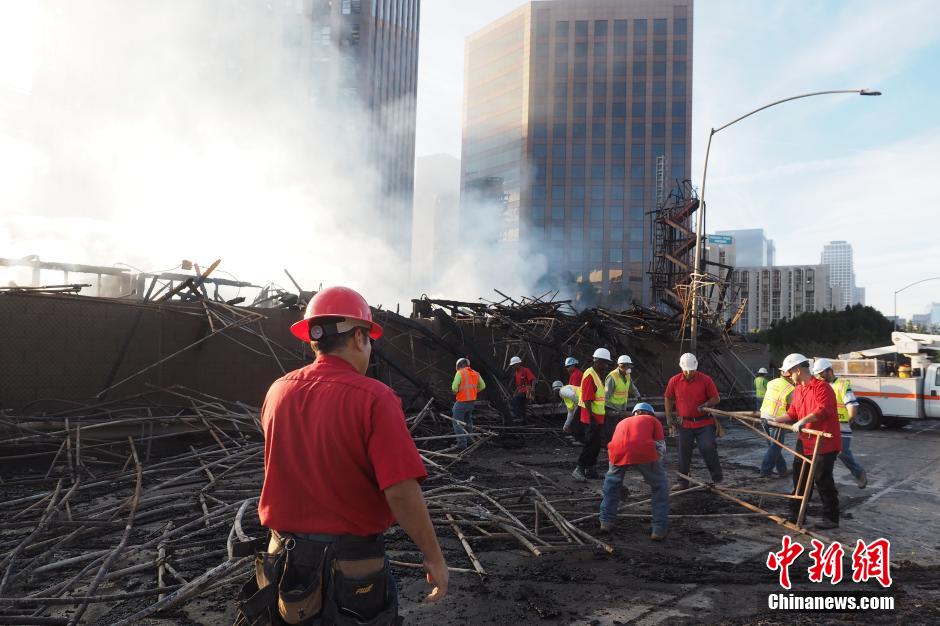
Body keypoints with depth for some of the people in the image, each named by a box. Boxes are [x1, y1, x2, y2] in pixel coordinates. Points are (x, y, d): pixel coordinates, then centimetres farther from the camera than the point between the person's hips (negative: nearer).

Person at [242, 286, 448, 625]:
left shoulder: (278, 391, -3)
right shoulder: (374, 398, -20)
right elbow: (401, 492, -24)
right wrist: (434, 558, -13)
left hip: (285, 559, 5)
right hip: (353, 562, -4)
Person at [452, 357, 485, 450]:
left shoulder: (459, 373, -15)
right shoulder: (476, 374, 5)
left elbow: (454, 388, -18)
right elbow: (482, 386, 13)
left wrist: (456, 391, 3)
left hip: (461, 402, -7)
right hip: (472, 401, 7)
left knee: (458, 423, 1)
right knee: (467, 420, 25)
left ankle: (462, 444, -5)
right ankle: (468, 440, 35)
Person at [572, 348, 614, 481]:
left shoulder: (597, 375, 14)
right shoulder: (590, 375, -18)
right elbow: (587, 400, -23)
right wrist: (592, 418, -27)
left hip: (598, 417, 10)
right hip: (592, 417, -10)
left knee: (596, 445, 14)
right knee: (590, 444, -9)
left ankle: (591, 470, 22)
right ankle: (579, 469, -5)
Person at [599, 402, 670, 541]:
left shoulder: (622, 422, 40)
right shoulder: (653, 420, 31)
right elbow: (661, 448, 20)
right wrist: (652, 467, 33)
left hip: (618, 452, 3)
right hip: (643, 450, -3)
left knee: (611, 483, 32)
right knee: (660, 487, 21)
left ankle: (606, 522, 34)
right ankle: (658, 530, 21)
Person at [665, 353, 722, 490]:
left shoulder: (706, 380, -7)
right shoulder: (674, 381, -1)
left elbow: (716, 398, -2)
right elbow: (668, 399, 11)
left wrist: (706, 405, -21)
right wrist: (669, 417, 6)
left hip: (704, 423, -2)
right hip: (684, 423, 2)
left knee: (708, 448, -7)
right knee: (684, 453, 7)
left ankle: (717, 478, 11)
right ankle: (682, 481, 19)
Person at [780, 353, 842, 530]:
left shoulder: (822, 387, -15)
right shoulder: (798, 390, 13)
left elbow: (822, 410, -29)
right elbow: (792, 414, 16)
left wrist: (803, 421, -39)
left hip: (824, 443, -9)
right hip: (805, 442, 9)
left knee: (822, 480, -1)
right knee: (800, 479, 13)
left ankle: (831, 519, 12)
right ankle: (795, 515, 23)